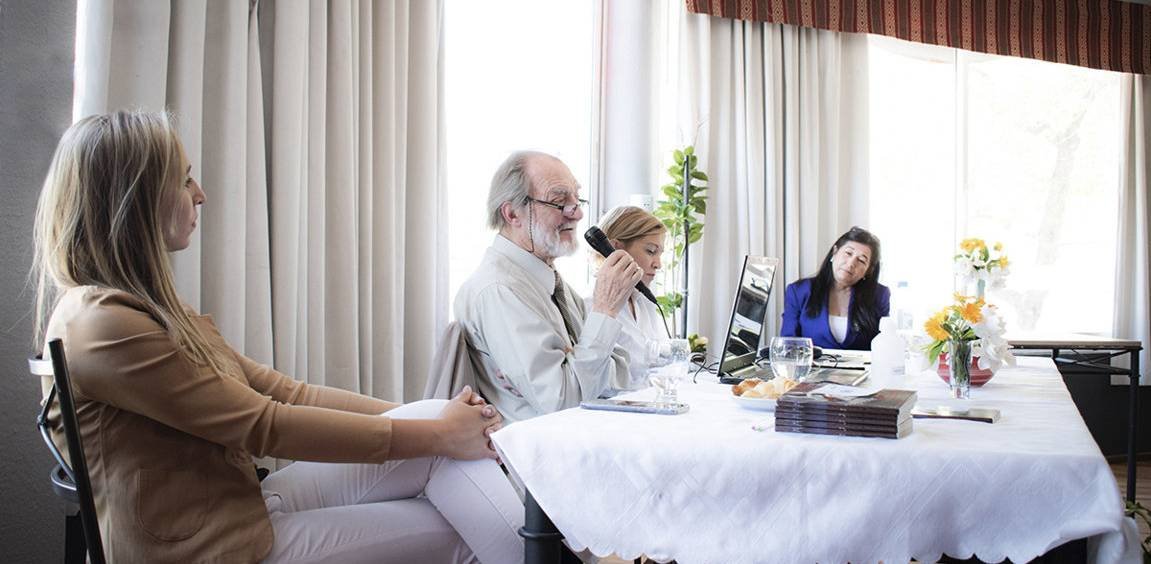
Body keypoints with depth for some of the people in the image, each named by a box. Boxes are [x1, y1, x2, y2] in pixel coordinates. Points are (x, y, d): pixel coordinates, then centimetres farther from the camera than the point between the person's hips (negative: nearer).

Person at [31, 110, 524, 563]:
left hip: (247, 504, 8)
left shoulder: (143, 305, 12)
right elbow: (262, 425, -20)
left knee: (436, 417, -8)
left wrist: (430, 416, -1)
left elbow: (277, 390, 7)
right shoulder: (98, 322, -18)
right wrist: (440, 433, -15)